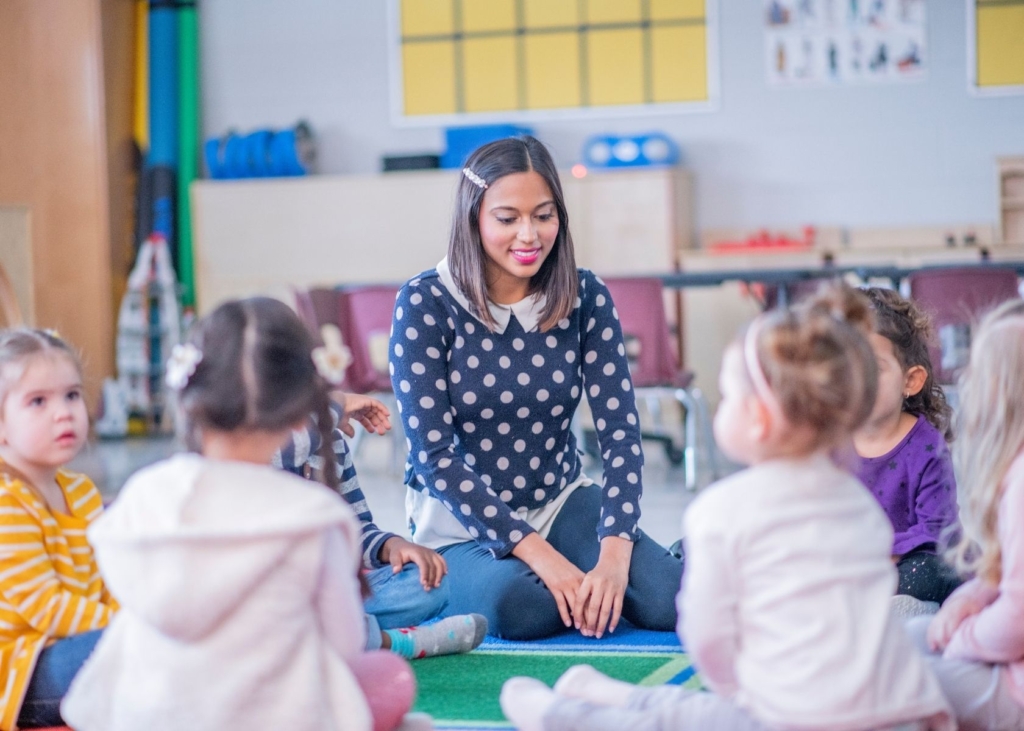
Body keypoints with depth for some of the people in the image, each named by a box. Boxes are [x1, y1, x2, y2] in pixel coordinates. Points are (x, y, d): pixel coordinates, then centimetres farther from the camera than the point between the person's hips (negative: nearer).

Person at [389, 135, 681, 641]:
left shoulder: (585, 297, -5)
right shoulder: (426, 304, -15)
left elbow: (620, 431, -9)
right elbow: (434, 455, -16)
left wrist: (614, 555, -24)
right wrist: (537, 552, -24)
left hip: (561, 502, 2)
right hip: (461, 522, -2)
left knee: (666, 598, -24)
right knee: (514, 603, -35)